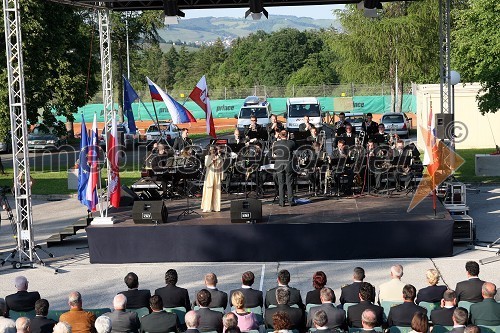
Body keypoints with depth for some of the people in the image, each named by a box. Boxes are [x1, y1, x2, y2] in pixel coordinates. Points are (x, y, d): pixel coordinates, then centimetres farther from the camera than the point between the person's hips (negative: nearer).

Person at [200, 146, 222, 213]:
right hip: (209, 175, -3)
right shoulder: (207, 157, 3)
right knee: (208, 191, -8)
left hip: (217, 175, 3)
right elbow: (206, 165, -12)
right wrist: (211, 158, -19)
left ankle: (216, 207, 10)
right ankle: (207, 208, -10)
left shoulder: (219, 157, 10)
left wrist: (221, 176, 9)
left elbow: (220, 167, 13)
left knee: (216, 190, 3)